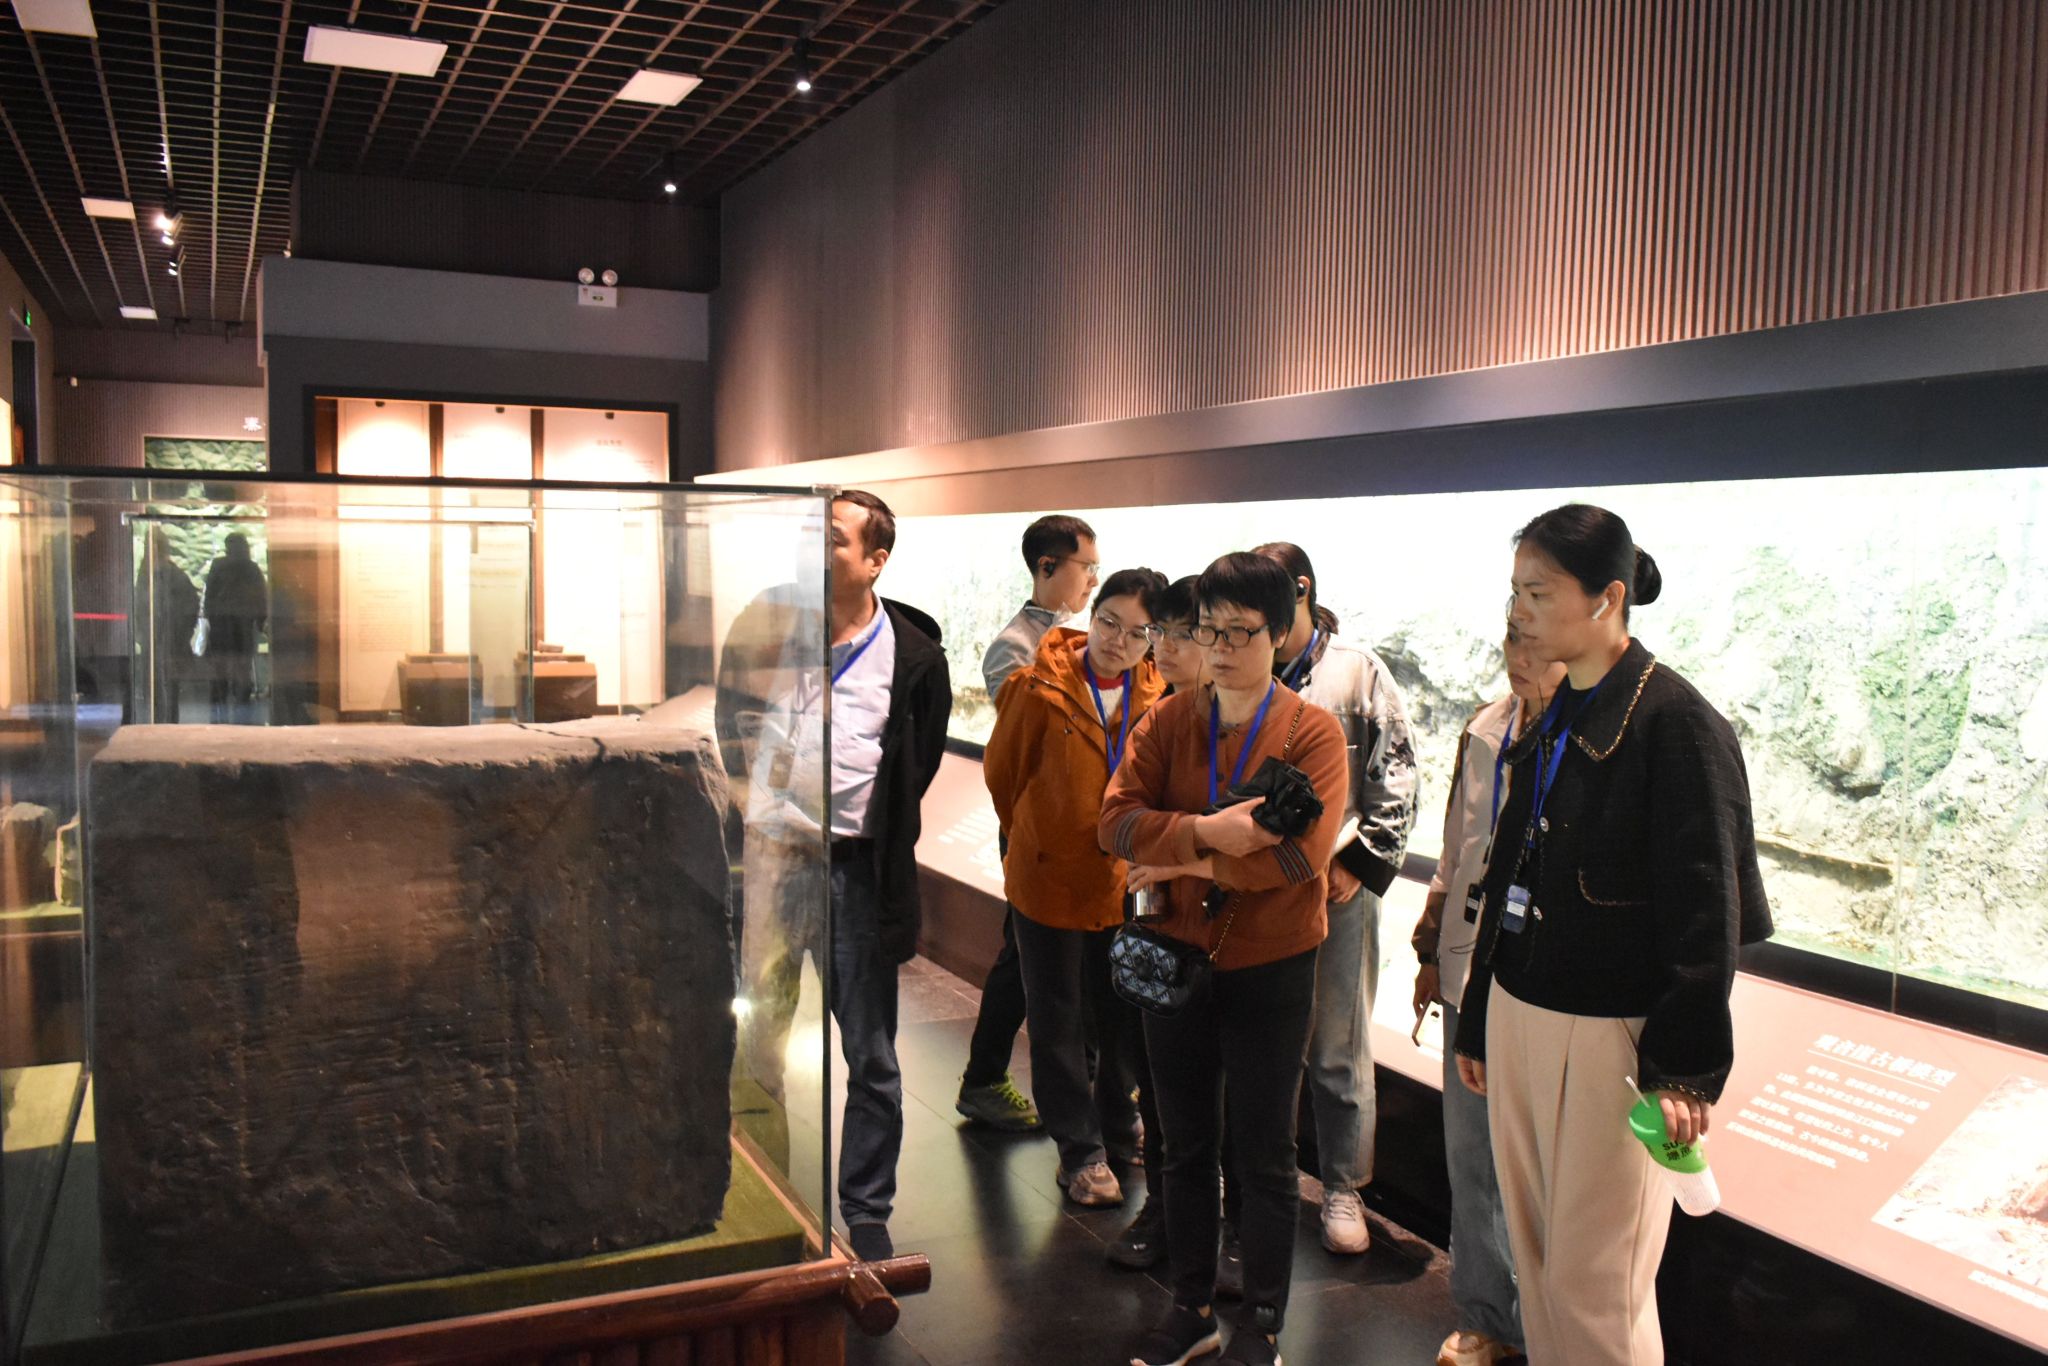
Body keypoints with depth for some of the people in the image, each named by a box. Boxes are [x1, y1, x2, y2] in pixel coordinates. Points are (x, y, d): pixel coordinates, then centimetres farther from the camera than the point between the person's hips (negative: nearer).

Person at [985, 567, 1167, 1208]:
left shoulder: (1156, 698, -6)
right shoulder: (1039, 690, -16)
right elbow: (1001, 773, -2)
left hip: (1124, 882, 3)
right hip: (1050, 878, -3)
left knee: (1122, 1016, 18)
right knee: (1059, 1022, 8)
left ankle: (1119, 1130, 39)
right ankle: (1080, 1150, 24)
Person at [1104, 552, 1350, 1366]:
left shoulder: (1312, 733, -9)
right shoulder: (1168, 722, 1)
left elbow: (1301, 853, -21)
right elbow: (1117, 818, -10)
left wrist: (1181, 865, -17)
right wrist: (1203, 833, -26)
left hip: (1269, 969, -3)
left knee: (1263, 1156, 10)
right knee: (1186, 1146, 16)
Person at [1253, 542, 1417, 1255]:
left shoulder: (1359, 674, -1)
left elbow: (1394, 781, 0)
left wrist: (1361, 863, -7)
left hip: (1337, 884, -2)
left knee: (1337, 1047, 7)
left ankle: (1342, 1185, 23)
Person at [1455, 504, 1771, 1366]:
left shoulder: (1677, 723, -14)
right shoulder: (1549, 722, 10)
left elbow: (1706, 916, -14)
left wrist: (1684, 1068, -15)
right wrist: (1477, 1020, 20)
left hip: (1610, 1034, -7)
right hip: (1519, 1012, 7)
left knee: (1594, 1282, 2)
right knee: (1534, 1258, 14)